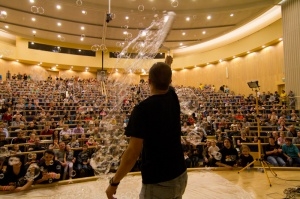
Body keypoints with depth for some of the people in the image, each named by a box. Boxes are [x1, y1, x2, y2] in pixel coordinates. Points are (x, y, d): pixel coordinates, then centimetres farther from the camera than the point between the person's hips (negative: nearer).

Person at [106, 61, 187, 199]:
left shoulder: (143, 109, -21)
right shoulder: (173, 99, -2)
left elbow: (133, 152, -22)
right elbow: (166, 84, 21)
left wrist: (114, 182, -10)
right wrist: (167, 64, 40)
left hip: (158, 182, -6)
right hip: (180, 175, 7)